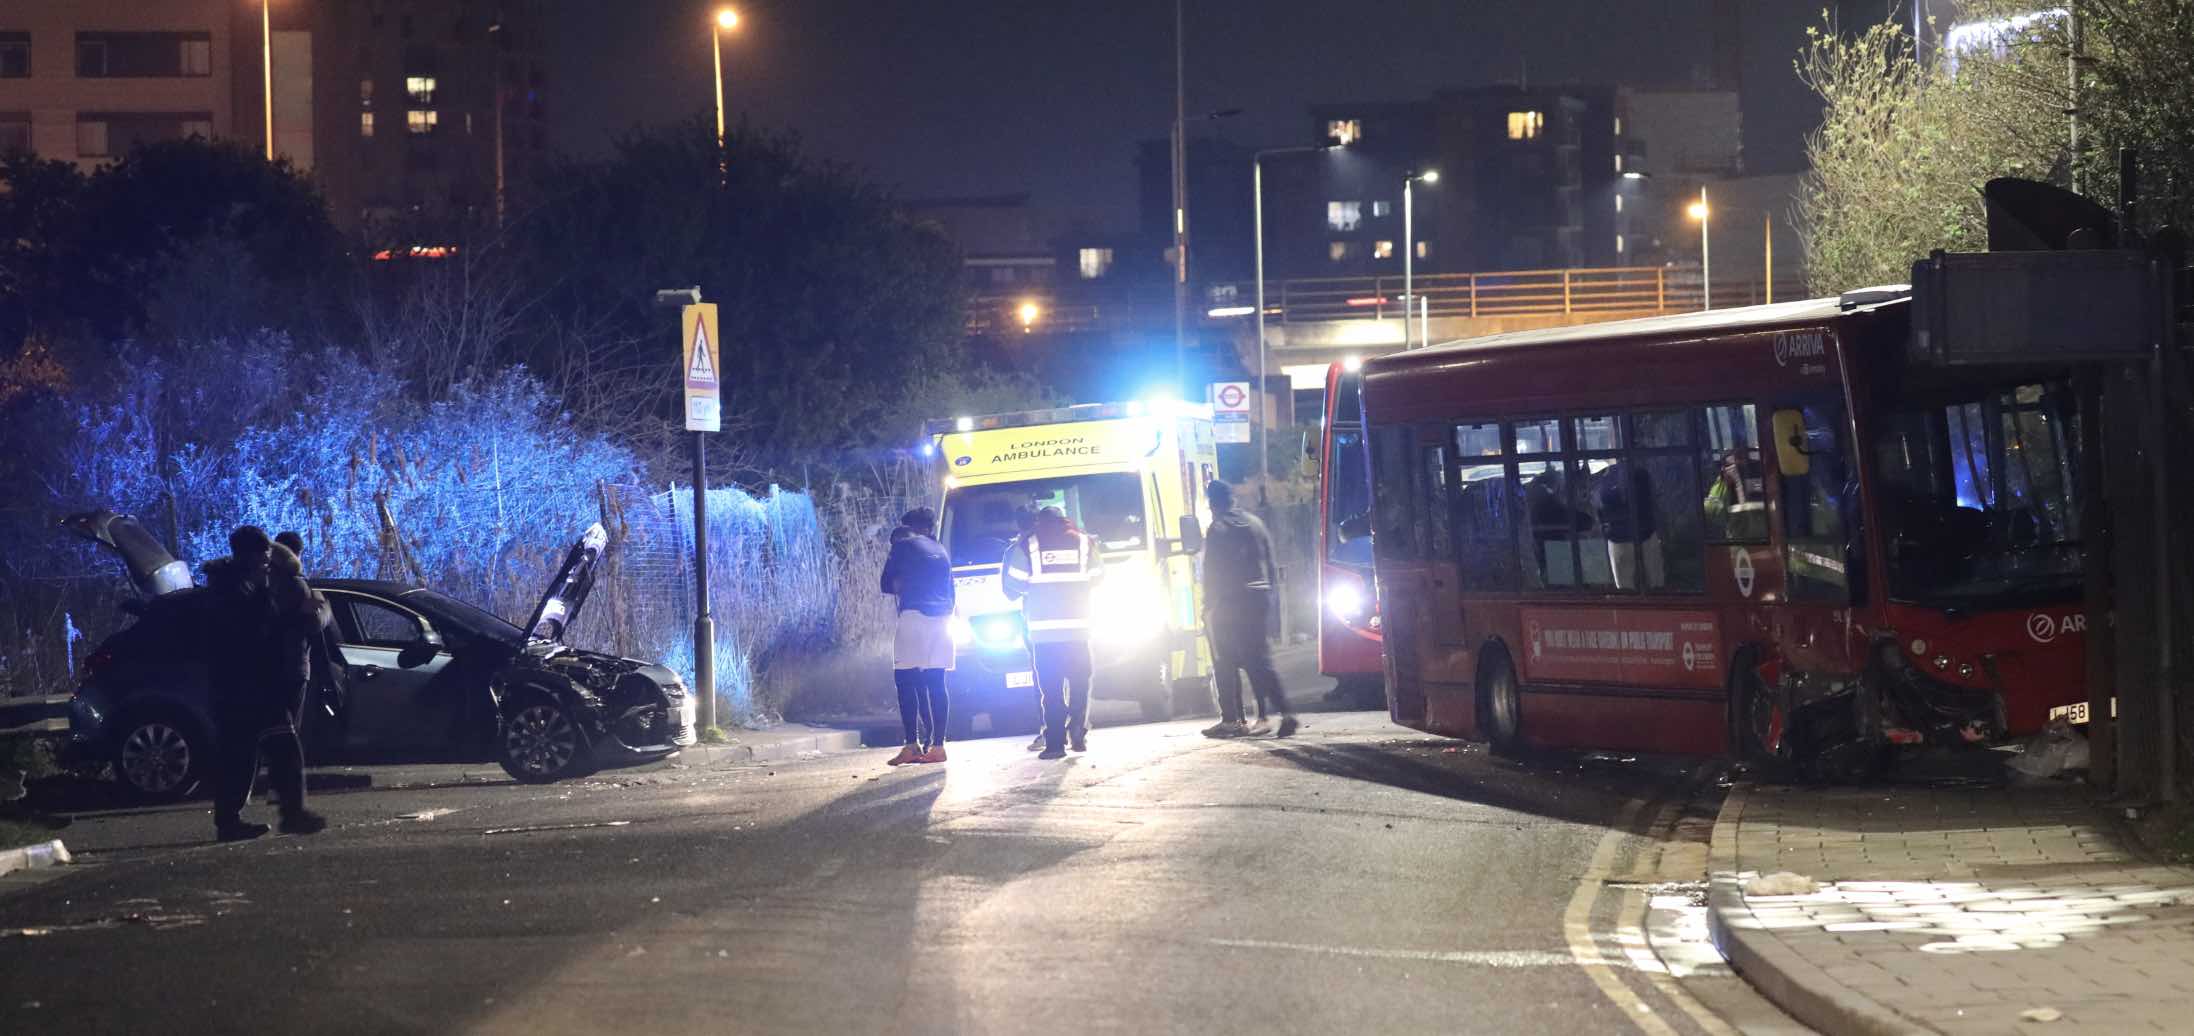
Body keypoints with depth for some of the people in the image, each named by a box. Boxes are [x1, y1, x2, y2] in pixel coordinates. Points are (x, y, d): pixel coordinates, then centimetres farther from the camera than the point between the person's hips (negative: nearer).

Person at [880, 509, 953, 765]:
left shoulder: (903, 545, 5)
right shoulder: (941, 551, 21)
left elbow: (887, 583, 9)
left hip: (914, 615, -6)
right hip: (941, 618, 6)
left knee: (905, 680, -5)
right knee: (936, 683, 5)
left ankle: (912, 745, -14)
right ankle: (937, 745, 0)